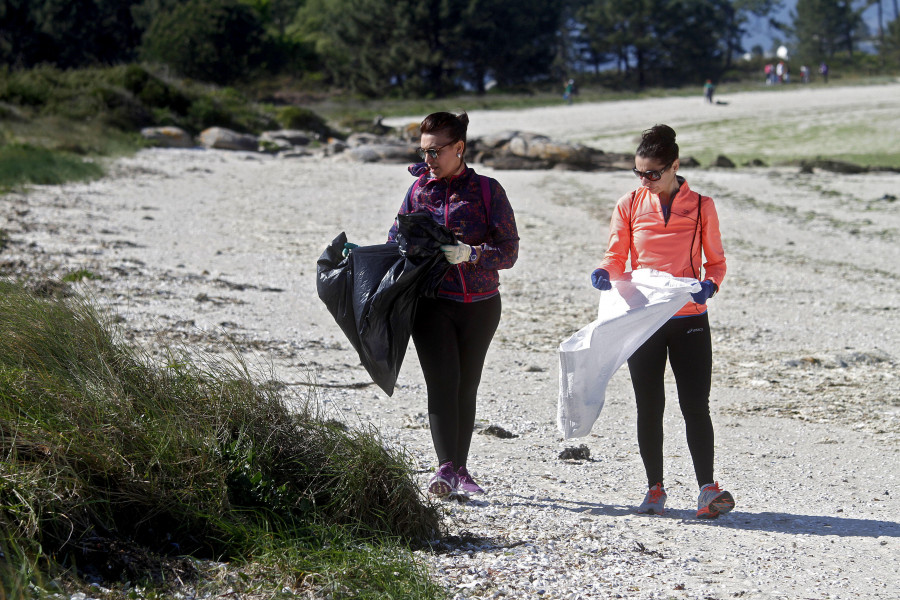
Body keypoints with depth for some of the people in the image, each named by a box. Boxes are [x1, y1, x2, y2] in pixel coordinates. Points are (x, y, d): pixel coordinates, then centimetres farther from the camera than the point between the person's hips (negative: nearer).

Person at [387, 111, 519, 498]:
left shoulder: (488, 190, -1)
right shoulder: (419, 190, 7)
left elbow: (509, 251, -5)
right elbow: (396, 239, 16)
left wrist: (471, 254, -23)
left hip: (480, 304, 0)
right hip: (432, 302, 0)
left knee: (466, 386, 8)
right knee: (442, 381, -14)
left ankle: (460, 469, 20)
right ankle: (445, 467, -20)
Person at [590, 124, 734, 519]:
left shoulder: (701, 206, 2)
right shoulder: (629, 205, 4)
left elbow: (716, 261, 7)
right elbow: (616, 257, 7)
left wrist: (710, 284, -15)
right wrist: (604, 273, -15)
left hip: (689, 319, -1)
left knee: (696, 406, -6)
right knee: (649, 408, 6)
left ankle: (707, 489, -6)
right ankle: (655, 489, 15)